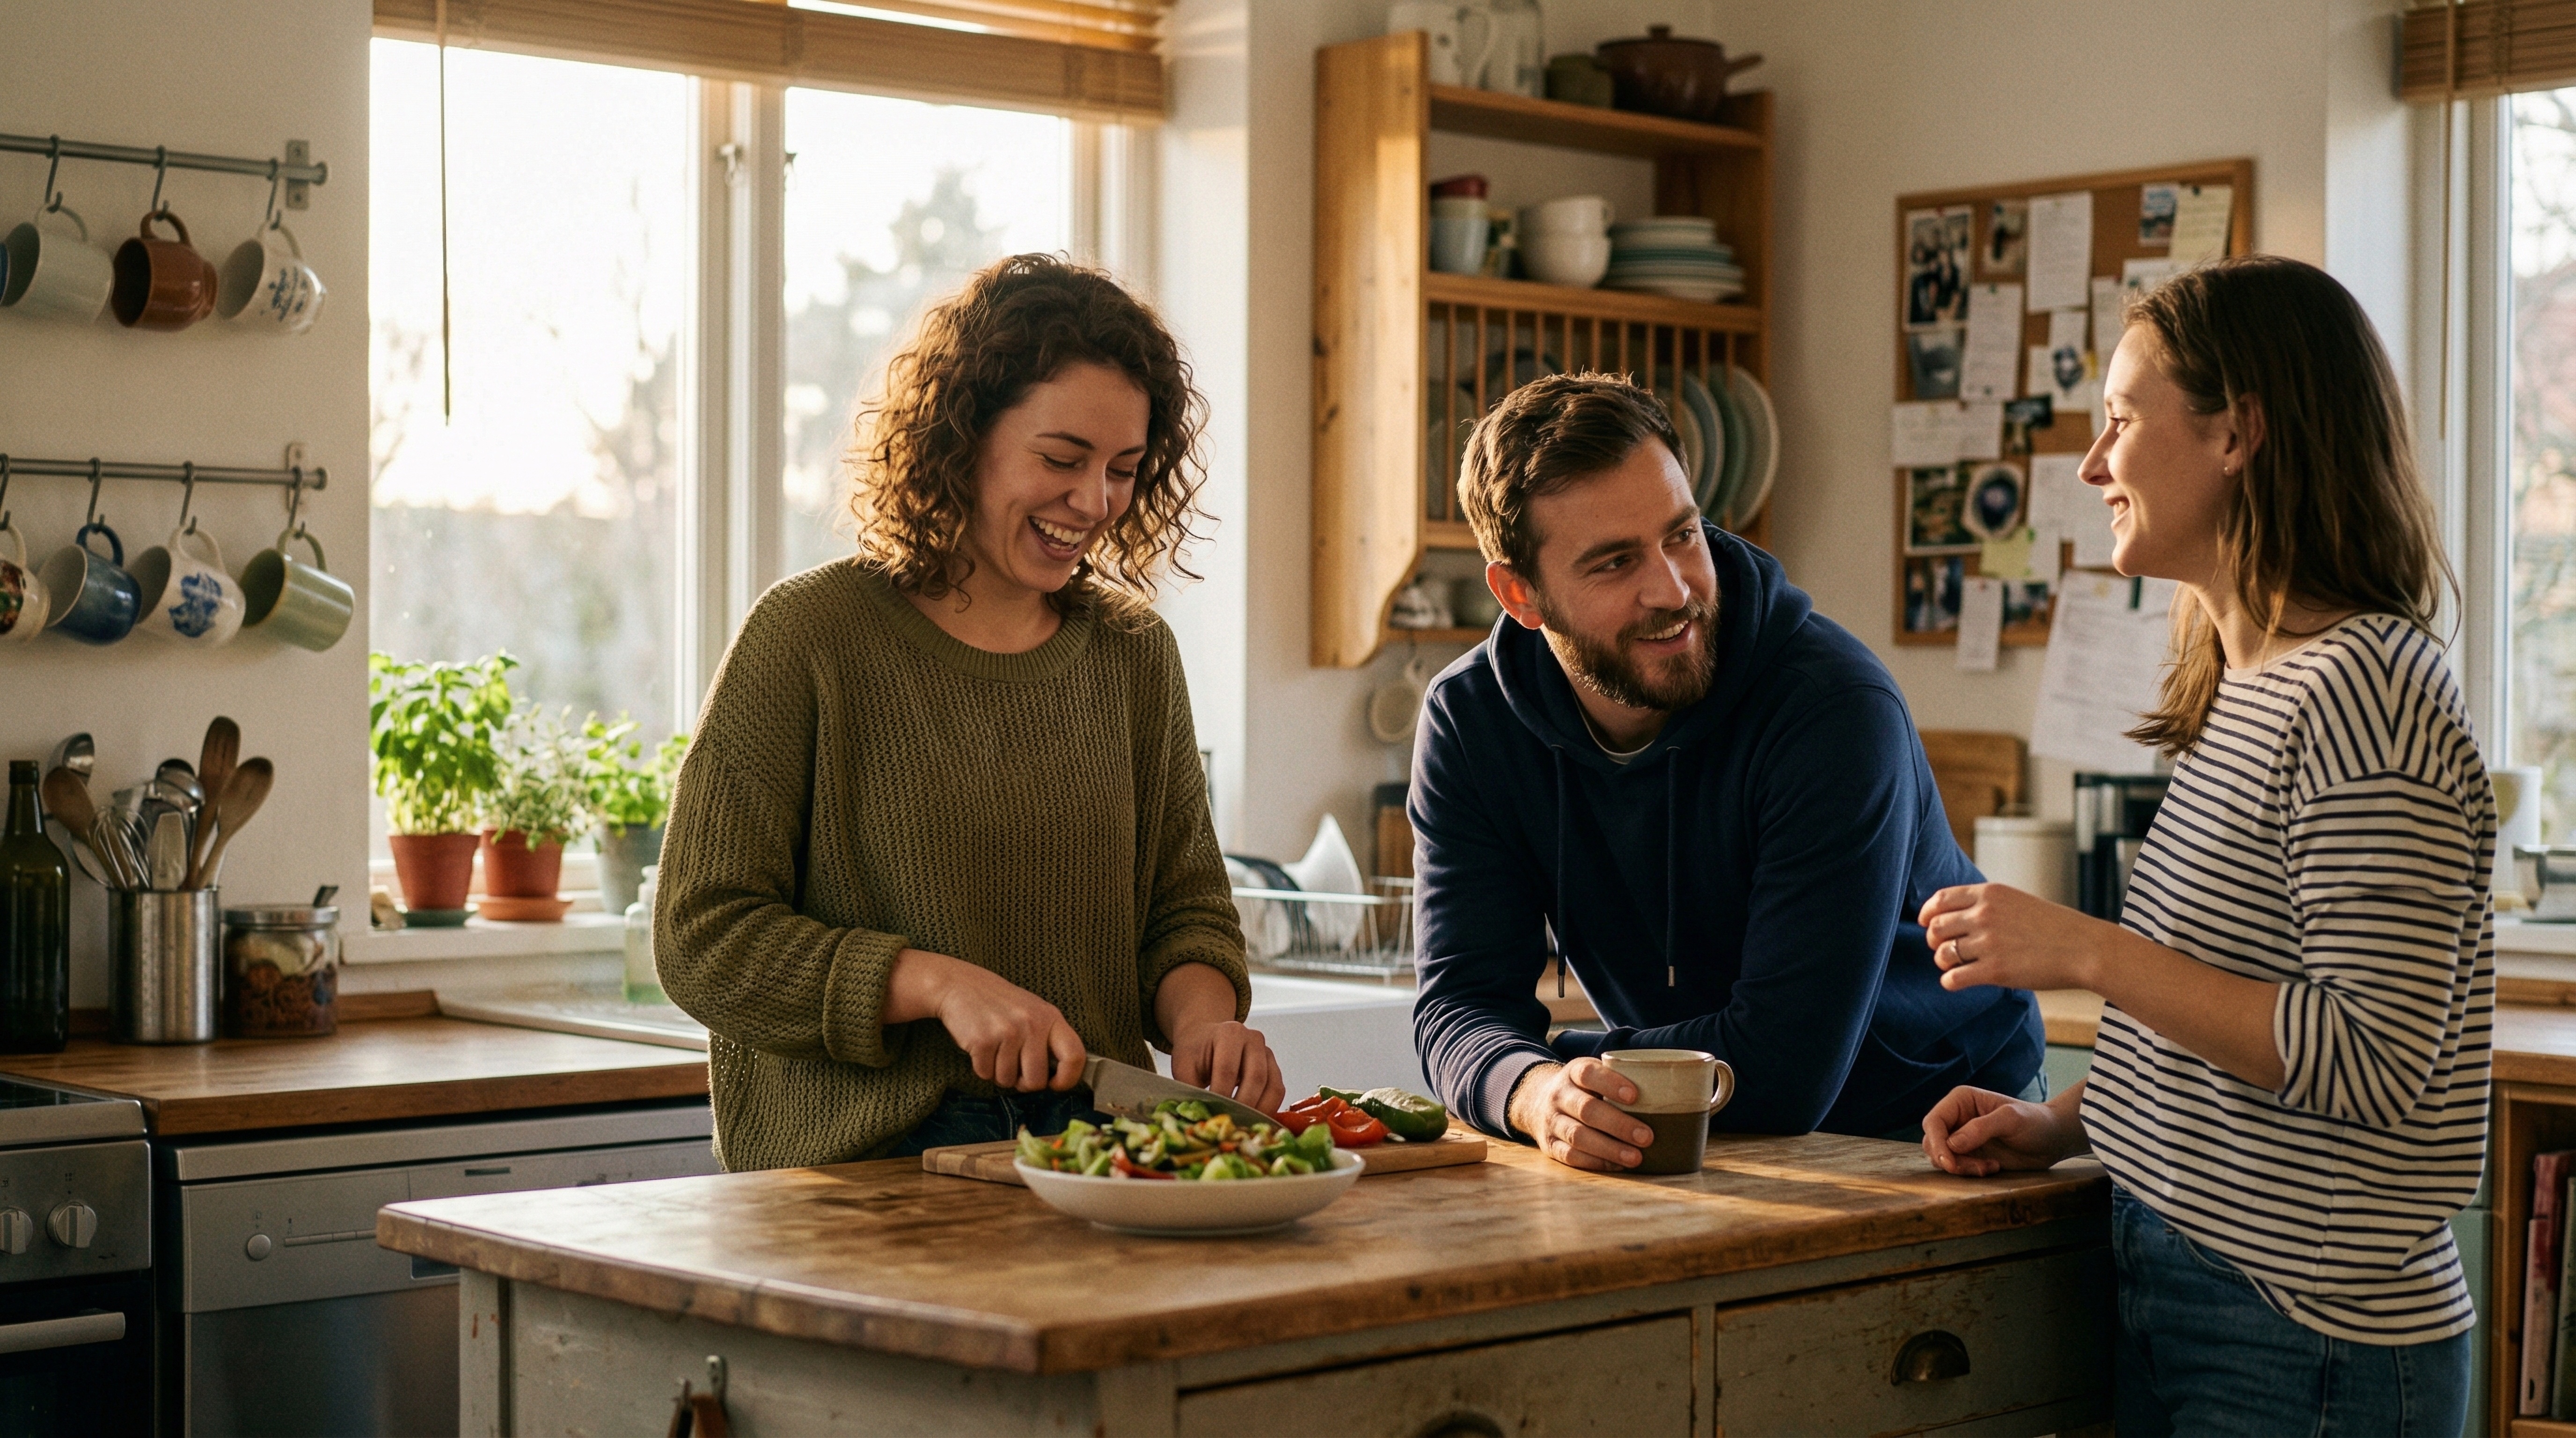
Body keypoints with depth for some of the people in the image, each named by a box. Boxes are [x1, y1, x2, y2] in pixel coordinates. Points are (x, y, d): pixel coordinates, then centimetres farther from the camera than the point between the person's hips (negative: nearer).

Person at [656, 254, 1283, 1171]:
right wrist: (938, 984, -16)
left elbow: (1187, 907, 18)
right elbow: (701, 939, -5)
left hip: (1090, 1164, 4)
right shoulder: (808, 638, -3)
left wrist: (1200, 1017, -5)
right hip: (854, 1166, -3)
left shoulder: (1136, 656, 13)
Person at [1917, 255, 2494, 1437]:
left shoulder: (2362, 688, -18)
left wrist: (2087, 952, -22)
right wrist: (2066, 1121, 6)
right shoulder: (2245, 688, 13)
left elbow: (2374, 1062, -24)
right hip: (2176, 1298, 9)